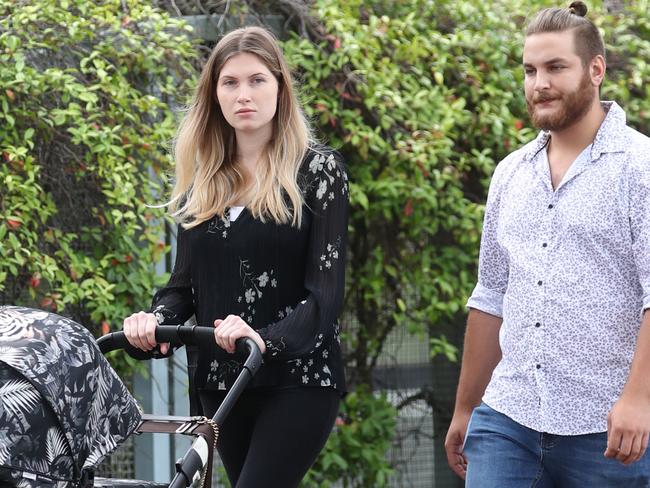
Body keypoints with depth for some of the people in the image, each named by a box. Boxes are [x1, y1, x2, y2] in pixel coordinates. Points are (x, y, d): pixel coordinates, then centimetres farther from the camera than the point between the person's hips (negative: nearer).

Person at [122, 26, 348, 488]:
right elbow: (185, 282, 13)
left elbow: (325, 290, -10)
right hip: (220, 382, 5)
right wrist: (156, 319, -10)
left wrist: (266, 338, -27)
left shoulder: (317, 170, -3)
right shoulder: (202, 182, 12)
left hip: (297, 380, -5)